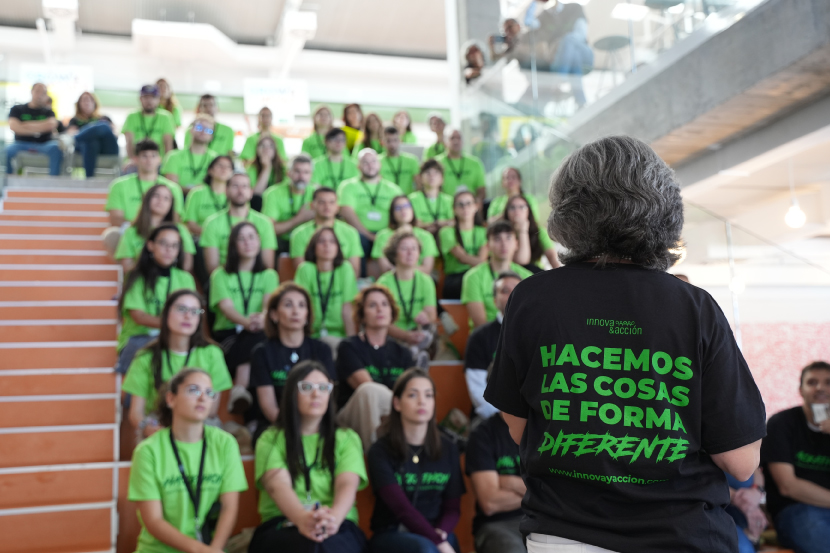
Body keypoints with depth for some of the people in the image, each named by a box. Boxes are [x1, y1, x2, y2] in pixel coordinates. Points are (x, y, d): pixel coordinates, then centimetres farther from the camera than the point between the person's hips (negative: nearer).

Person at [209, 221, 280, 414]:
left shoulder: (269, 275, 16)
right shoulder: (220, 275, 11)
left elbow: (270, 303, -6)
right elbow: (227, 308, -8)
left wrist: (262, 317, -34)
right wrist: (246, 321, -33)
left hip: (259, 333, 2)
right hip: (227, 334, -1)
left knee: (259, 338, -37)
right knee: (255, 340, -36)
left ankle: (239, 391, -42)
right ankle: (240, 391, -39)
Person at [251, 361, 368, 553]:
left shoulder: (346, 439, 18)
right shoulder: (271, 440, 13)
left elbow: (348, 485, -2)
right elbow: (277, 485, -8)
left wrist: (334, 516, -28)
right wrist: (302, 518, -32)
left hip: (339, 530, 1)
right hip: (281, 528, -1)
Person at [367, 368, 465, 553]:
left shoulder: (448, 449, 10)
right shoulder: (380, 451, -4)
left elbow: (452, 507, 9)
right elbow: (401, 506, -16)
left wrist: (441, 533, -15)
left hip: (438, 533, 3)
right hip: (390, 535, -3)